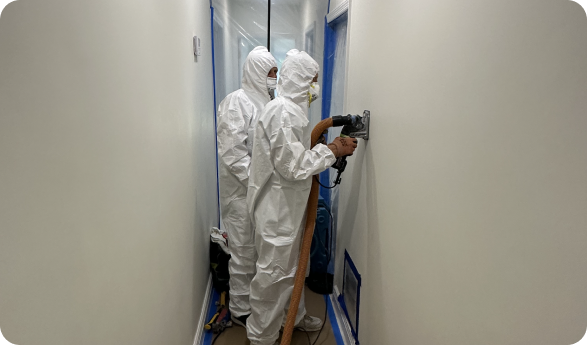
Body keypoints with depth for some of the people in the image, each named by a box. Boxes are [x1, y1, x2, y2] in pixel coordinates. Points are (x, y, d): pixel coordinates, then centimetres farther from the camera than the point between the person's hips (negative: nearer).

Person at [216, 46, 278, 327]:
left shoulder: (265, 102, 13)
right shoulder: (237, 101, -13)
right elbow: (232, 151, -20)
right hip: (242, 191, -8)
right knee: (244, 251, 5)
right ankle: (240, 310, 24)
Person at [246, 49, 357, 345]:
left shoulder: (291, 108, 13)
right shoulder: (284, 111, -22)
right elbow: (293, 165, -25)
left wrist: (319, 146, 7)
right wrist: (331, 151, -18)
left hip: (288, 204, 11)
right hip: (277, 207, -11)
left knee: (291, 263, 24)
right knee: (274, 271, 4)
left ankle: (295, 314, 45)